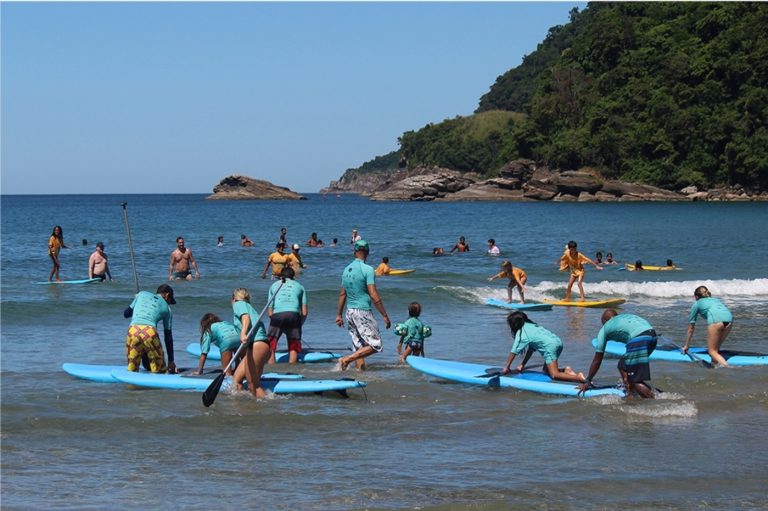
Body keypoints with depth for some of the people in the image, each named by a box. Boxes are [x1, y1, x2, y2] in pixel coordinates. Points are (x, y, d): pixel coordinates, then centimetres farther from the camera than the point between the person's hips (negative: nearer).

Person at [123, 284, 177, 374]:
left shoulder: (142, 294, 26)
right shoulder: (166, 308, 23)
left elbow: (126, 314, 29)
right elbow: (168, 337, 25)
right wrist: (171, 361, 29)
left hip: (132, 330, 2)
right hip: (149, 332, -2)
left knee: (132, 369, 16)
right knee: (160, 370, 12)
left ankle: (131, 370, -12)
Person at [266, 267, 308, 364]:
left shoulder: (274, 286, 27)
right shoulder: (299, 286, 26)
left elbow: (270, 311, 17)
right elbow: (305, 311, 17)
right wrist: (299, 324, 29)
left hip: (277, 315, 0)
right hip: (294, 315, 0)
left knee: (270, 346, 7)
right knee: (293, 348, 8)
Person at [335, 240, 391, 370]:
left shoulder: (347, 270, 9)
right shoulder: (367, 270, -13)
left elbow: (342, 294, 15)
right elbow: (374, 296, -17)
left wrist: (339, 314, 23)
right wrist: (385, 315, -13)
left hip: (350, 312, 8)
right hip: (363, 312, -8)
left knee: (359, 347, 13)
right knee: (375, 345, -5)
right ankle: (346, 359, -13)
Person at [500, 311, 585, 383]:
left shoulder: (520, 333, 3)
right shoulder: (531, 325, 27)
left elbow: (513, 352, 4)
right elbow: (531, 349, 28)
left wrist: (506, 367, 13)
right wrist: (523, 364, 29)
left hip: (550, 346, -9)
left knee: (554, 375, -14)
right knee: (547, 370, 22)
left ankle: (579, 377, -29)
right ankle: (566, 370, 2)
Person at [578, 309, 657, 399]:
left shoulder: (604, 328, 21)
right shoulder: (626, 317, 37)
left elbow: (597, 360, 23)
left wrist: (587, 381, 33)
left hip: (639, 339, -7)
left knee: (634, 380, -2)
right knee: (623, 365, 22)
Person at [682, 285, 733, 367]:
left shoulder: (697, 304, 27)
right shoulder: (715, 300, 40)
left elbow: (691, 329, 30)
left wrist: (686, 346, 39)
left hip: (716, 320, -5)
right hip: (729, 318, 5)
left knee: (712, 351, -1)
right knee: (716, 349, 19)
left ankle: (727, 366, -21)